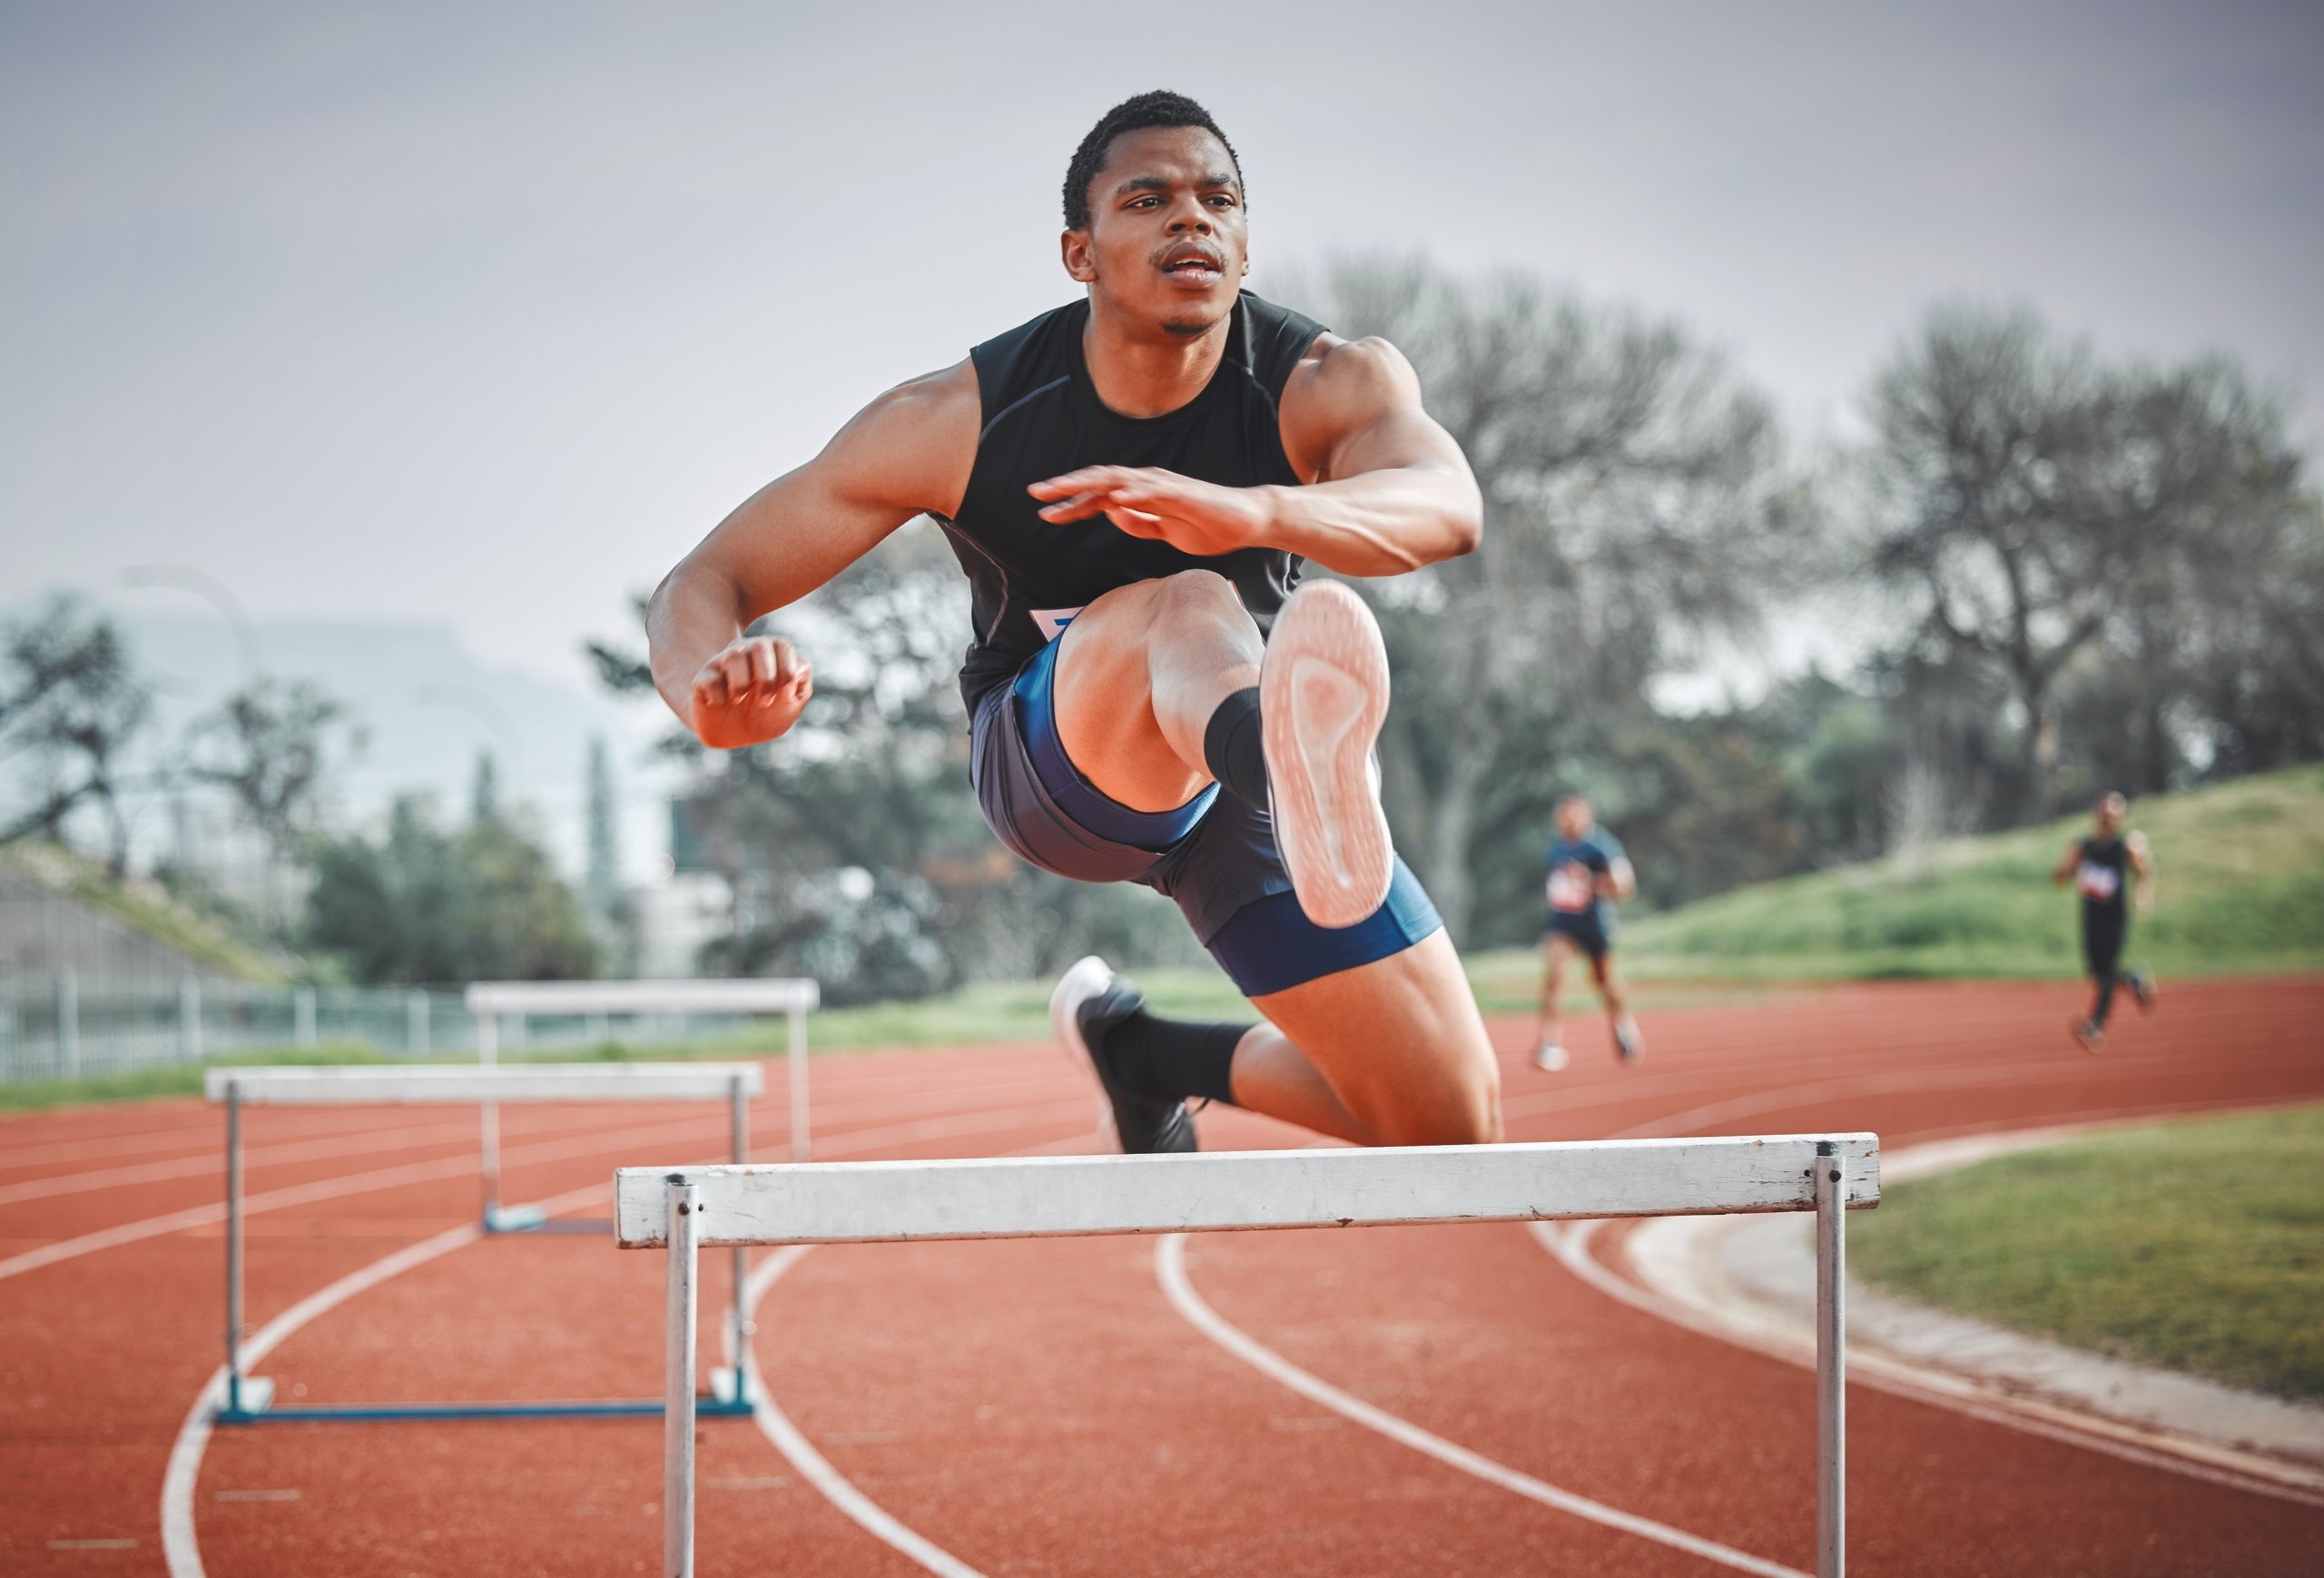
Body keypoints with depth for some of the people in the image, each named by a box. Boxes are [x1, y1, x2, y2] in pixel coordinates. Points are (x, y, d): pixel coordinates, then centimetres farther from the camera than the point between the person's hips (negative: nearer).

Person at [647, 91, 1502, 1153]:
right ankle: (1289, 755, -78)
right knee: (1190, 608, -38)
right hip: (1048, 757, -3)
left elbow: (1446, 507, -42)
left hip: (1231, 787, 3)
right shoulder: (955, 423, -18)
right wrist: (716, 692, -44)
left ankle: (1151, 1054, 20)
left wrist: (1249, 511, -64)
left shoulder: (1329, 385, -19)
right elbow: (704, 586, -17)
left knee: (1453, 1126, -7)